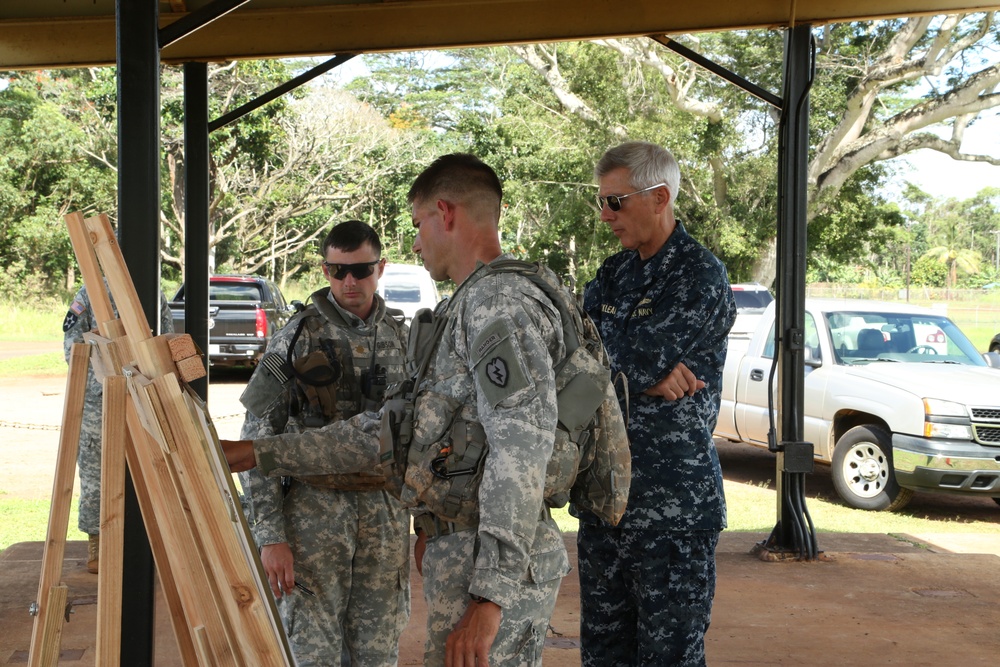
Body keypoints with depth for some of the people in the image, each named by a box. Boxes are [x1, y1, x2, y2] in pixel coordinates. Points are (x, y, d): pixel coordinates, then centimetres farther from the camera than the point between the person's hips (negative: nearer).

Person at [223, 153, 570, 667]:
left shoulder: (501, 304, -13)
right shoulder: (469, 307, 20)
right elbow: (393, 428, 21)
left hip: (492, 565, -10)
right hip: (460, 549, 10)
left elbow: (521, 454, -23)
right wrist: (258, 453, 21)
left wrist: (489, 596, -27)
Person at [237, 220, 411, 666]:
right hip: (314, 511, -3)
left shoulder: (404, 339, 7)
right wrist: (269, 536, -13)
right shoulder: (296, 338, -5)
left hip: (385, 512, 3)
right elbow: (258, 441, -6)